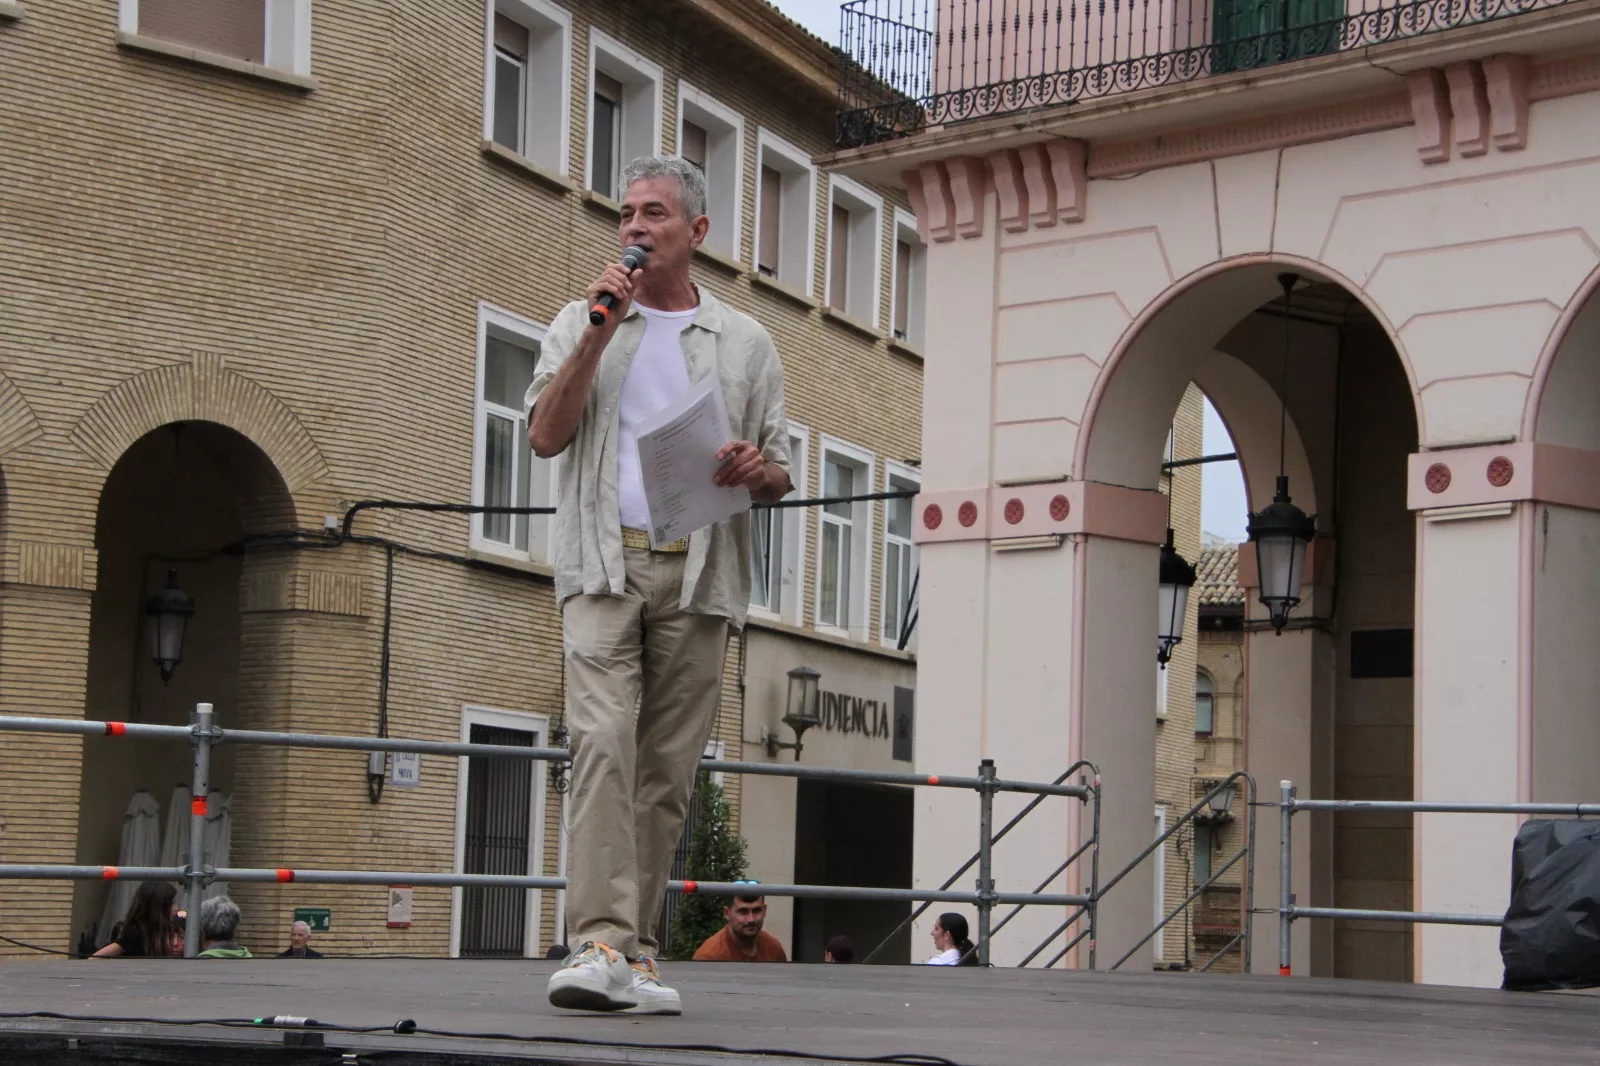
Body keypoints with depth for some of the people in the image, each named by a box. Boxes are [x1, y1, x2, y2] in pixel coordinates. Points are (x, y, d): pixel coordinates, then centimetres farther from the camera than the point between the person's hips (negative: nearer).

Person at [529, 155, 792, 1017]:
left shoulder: (745, 343, 16)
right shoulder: (581, 323, 15)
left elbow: (779, 477, 14)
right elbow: (546, 435, 1)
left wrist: (755, 469, -10)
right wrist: (600, 330, -5)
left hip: (699, 573, 2)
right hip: (606, 563, -2)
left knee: (669, 767, 1)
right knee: (603, 741, -19)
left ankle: (635, 953, 6)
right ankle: (599, 943, -25)